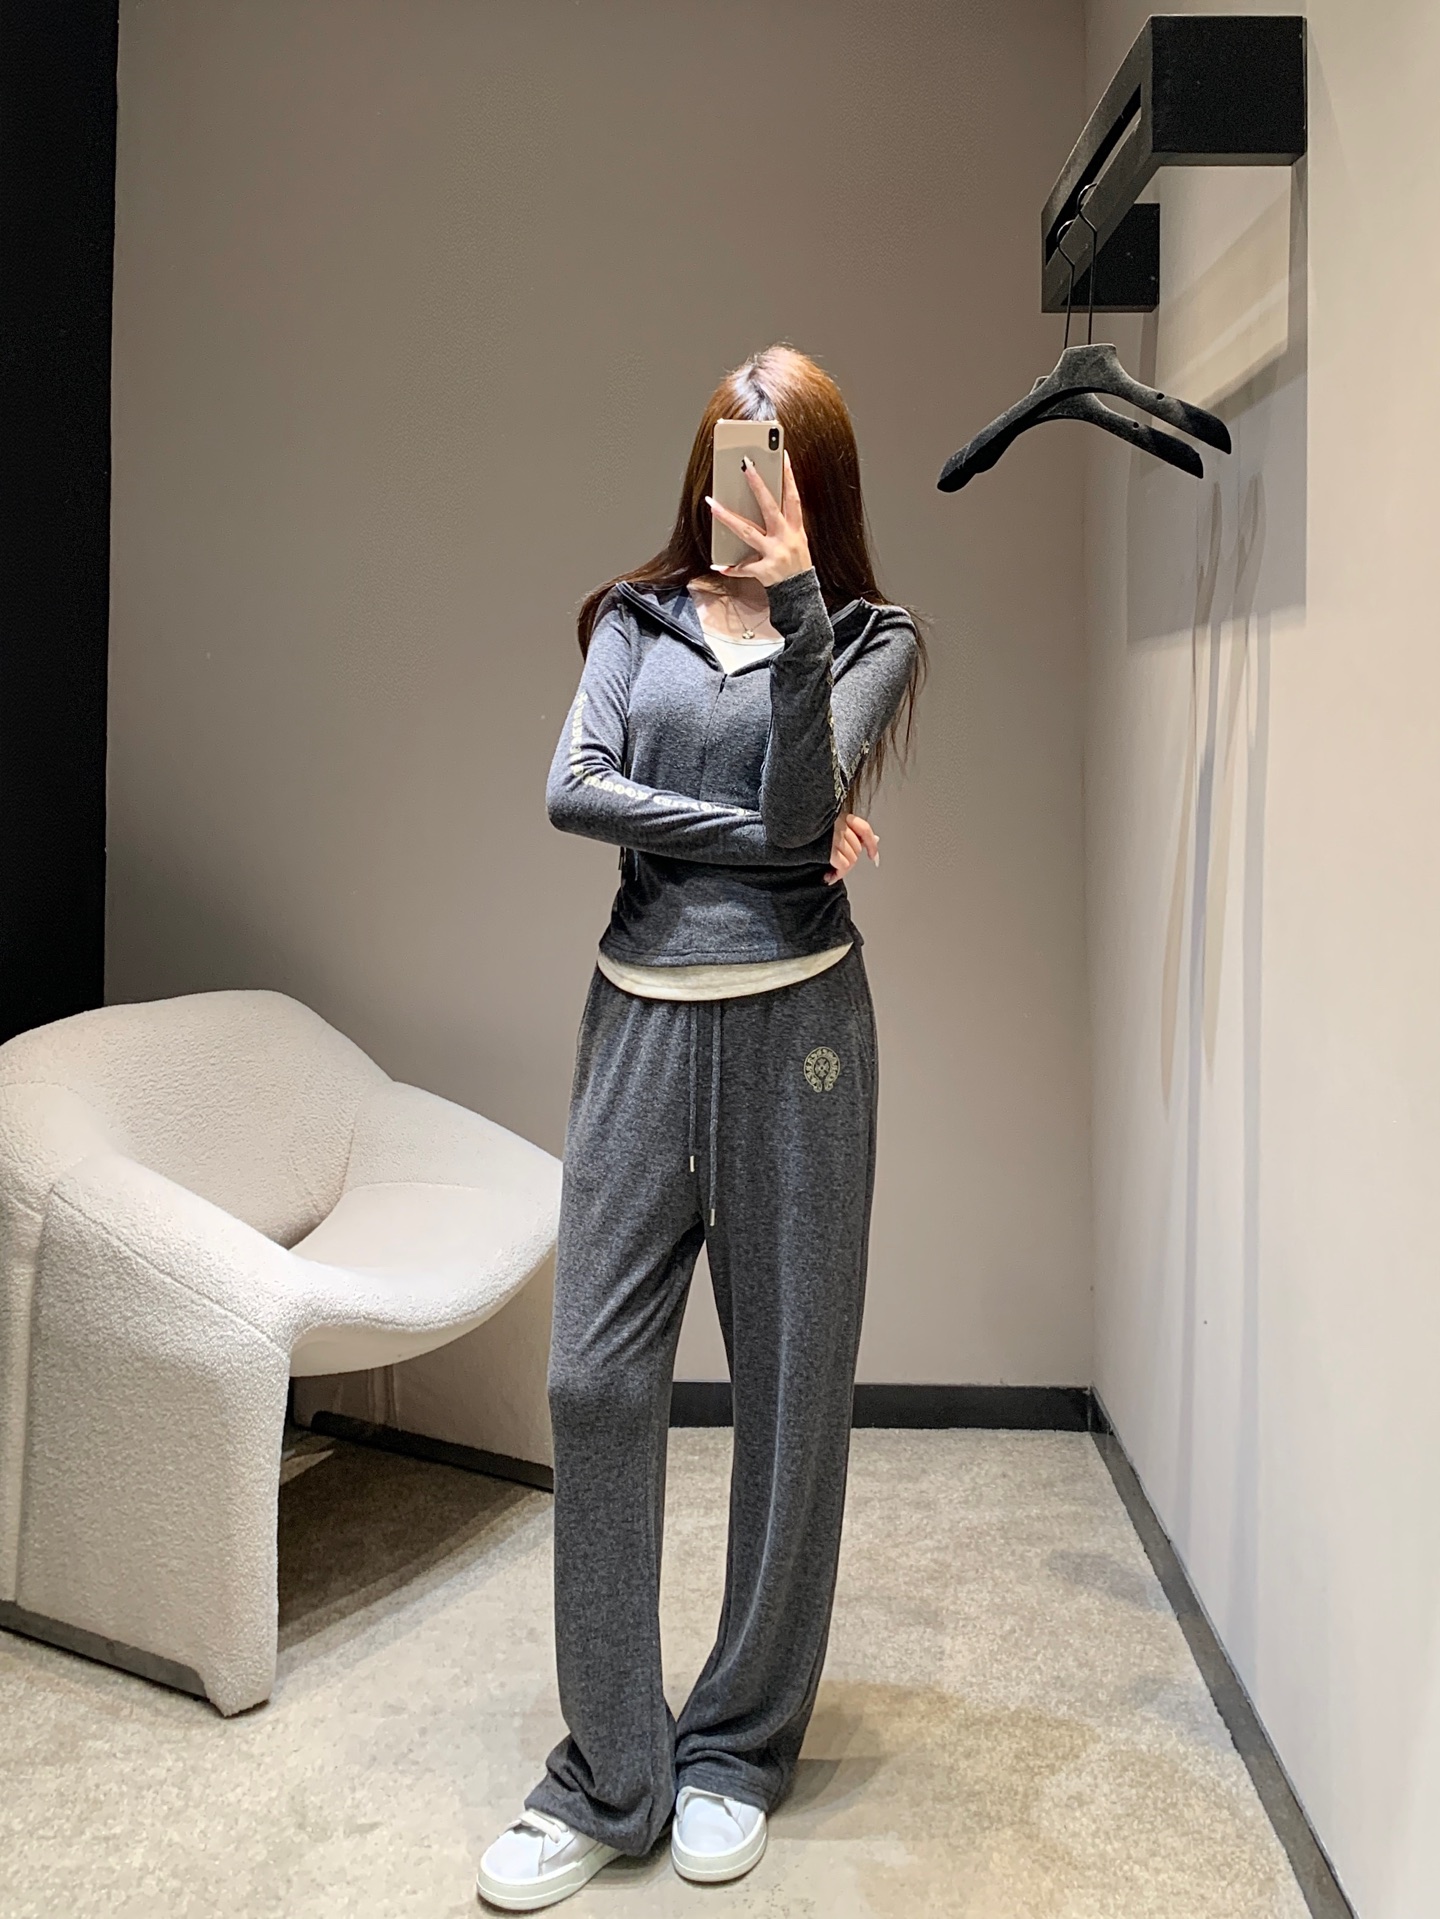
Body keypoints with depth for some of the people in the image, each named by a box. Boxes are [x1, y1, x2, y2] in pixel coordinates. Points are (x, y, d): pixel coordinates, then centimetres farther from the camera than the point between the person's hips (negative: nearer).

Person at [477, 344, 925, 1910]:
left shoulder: (867, 636, 7)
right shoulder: (636, 619, 12)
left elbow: (806, 805, -11)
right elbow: (573, 791, -4)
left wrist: (796, 604, -19)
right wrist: (773, 838, -8)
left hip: (792, 1025, -1)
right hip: (640, 1017, 2)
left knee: (789, 1388, 4)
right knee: (595, 1381, -3)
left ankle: (739, 1747, 22)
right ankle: (611, 1777, 11)